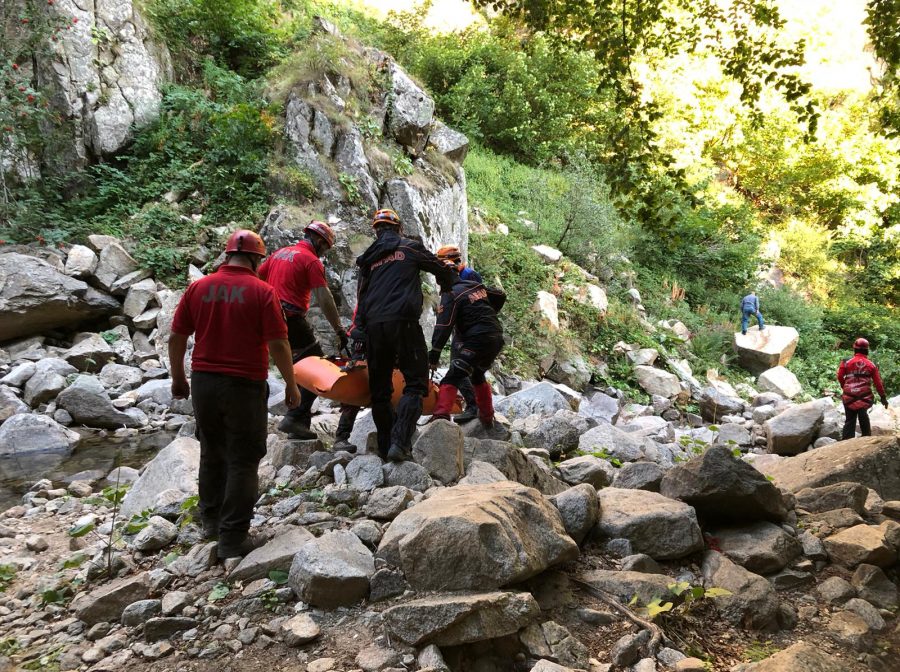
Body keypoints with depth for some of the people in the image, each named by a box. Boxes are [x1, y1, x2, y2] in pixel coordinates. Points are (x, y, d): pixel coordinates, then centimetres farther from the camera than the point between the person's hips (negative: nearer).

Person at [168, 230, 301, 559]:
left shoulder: (198, 288, 1)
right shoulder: (262, 291, -11)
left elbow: (176, 339, 3)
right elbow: (278, 344, -13)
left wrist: (178, 378, 16)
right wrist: (291, 384, -1)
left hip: (204, 383, 4)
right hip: (245, 386, -4)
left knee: (212, 453, 22)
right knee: (242, 461, 6)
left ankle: (211, 520, 36)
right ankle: (232, 538, 8)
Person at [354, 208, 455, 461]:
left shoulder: (368, 259, 22)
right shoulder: (411, 247, 10)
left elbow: (361, 300, 18)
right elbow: (443, 270, 15)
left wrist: (359, 336, 17)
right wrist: (446, 288, 37)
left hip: (373, 326, 5)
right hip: (403, 322, -4)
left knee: (379, 390, 11)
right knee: (415, 383, -2)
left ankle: (385, 446, 12)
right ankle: (400, 443, -17)